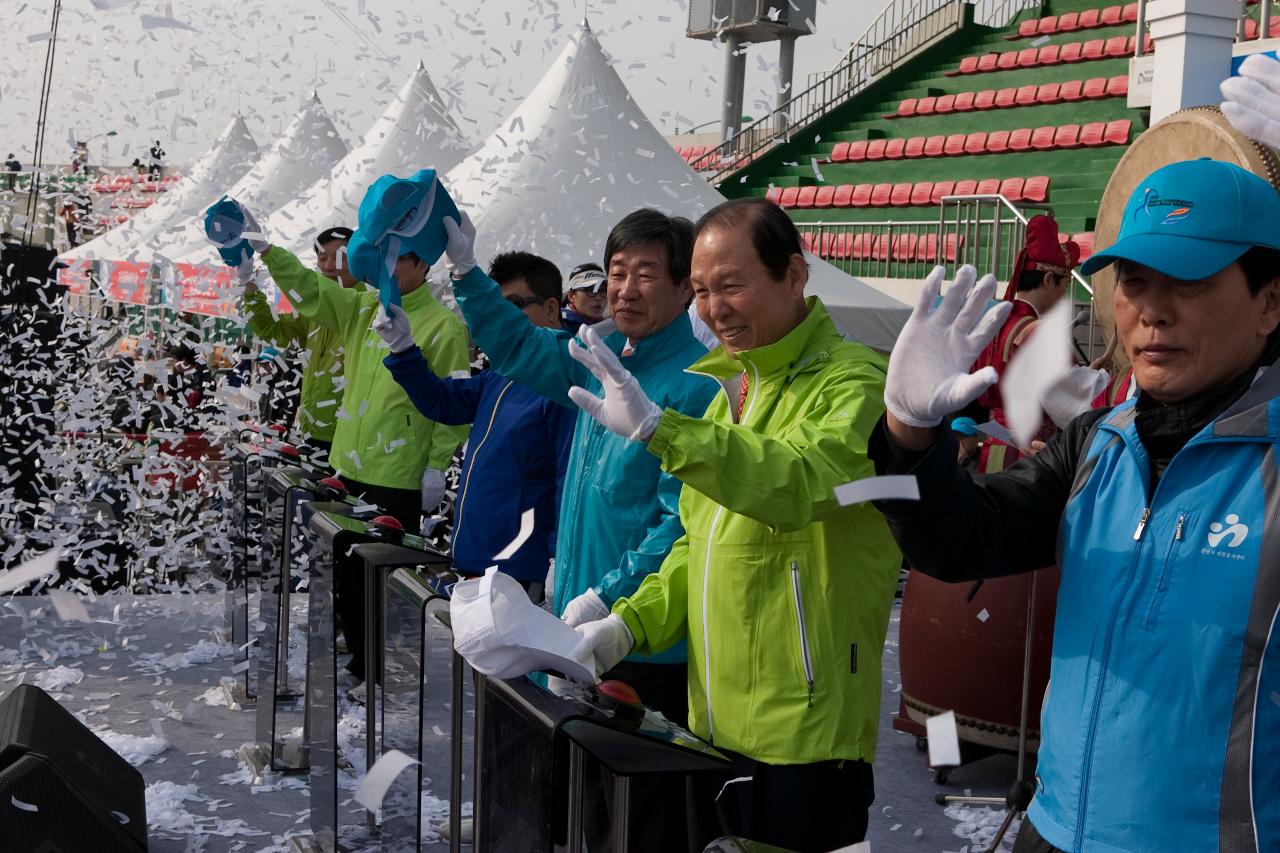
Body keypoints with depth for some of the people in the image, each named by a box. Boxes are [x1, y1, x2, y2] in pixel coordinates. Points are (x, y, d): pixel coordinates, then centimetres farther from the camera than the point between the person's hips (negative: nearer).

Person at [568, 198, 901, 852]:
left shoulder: (851, 381, -12)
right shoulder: (734, 388, 13)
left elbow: (802, 484, -33)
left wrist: (659, 428, -40)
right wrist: (631, 622, 4)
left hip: (804, 732, -8)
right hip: (715, 722, 8)